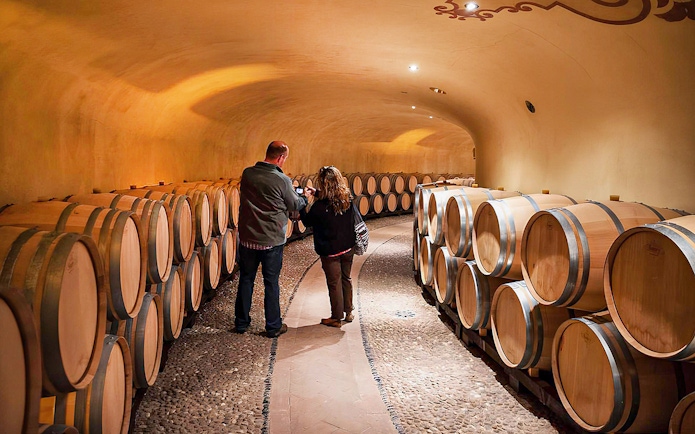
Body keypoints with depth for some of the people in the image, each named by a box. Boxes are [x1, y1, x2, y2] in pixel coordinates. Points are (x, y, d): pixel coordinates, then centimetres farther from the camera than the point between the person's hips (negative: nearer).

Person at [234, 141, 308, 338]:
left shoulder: (247, 174, -3)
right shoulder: (282, 180, -17)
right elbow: (295, 205, -3)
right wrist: (305, 197, 21)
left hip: (247, 238, 4)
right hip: (272, 241, -4)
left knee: (246, 280, 17)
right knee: (271, 283, 9)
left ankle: (241, 322, 27)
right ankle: (273, 326, 20)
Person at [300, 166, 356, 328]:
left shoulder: (319, 206, -24)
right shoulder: (348, 199, -7)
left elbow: (307, 222, -6)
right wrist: (317, 193, 12)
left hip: (330, 251, -5)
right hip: (348, 247, 5)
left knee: (334, 283, 8)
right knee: (346, 279, 21)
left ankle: (336, 318, 22)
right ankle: (348, 312, 34)